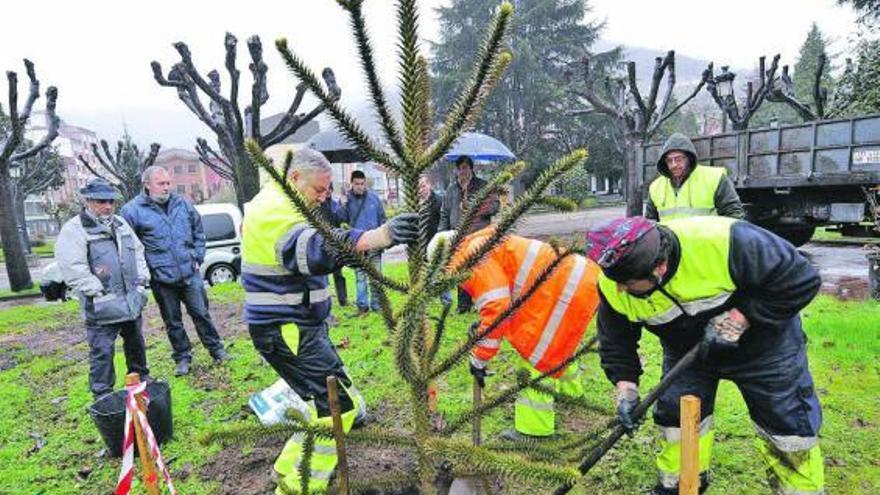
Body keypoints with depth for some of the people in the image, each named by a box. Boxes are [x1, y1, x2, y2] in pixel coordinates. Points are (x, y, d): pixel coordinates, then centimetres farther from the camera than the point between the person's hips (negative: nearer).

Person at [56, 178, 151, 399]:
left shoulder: (120, 223, 11)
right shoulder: (73, 230, -10)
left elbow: (138, 251, 17)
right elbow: (73, 270, -18)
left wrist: (141, 280, 6)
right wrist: (100, 293, -19)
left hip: (131, 300, 7)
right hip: (102, 306, -6)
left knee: (136, 344, 20)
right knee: (102, 351, -2)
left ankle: (141, 378, 37)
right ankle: (102, 395, 10)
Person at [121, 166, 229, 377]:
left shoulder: (183, 204, 5)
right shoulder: (133, 210, -6)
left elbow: (198, 232, 14)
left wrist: (198, 257, 7)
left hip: (190, 273, 2)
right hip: (161, 278, -1)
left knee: (201, 313, 9)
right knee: (172, 321, 11)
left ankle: (216, 349, 22)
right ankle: (182, 357, 26)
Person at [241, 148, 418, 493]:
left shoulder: (272, 206, 16)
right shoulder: (275, 211, -20)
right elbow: (316, 248, -41)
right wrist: (382, 235, -53)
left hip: (294, 326, 11)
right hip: (286, 331, -11)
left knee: (325, 399, 19)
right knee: (339, 406, -7)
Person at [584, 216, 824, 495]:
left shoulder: (723, 243, -39)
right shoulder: (614, 285, -24)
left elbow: (801, 279, -26)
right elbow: (616, 341, -7)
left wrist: (738, 319, -31)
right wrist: (625, 386, -18)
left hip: (761, 339, -2)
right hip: (686, 349, 3)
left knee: (788, 424, 4)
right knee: (676, 416, 1)